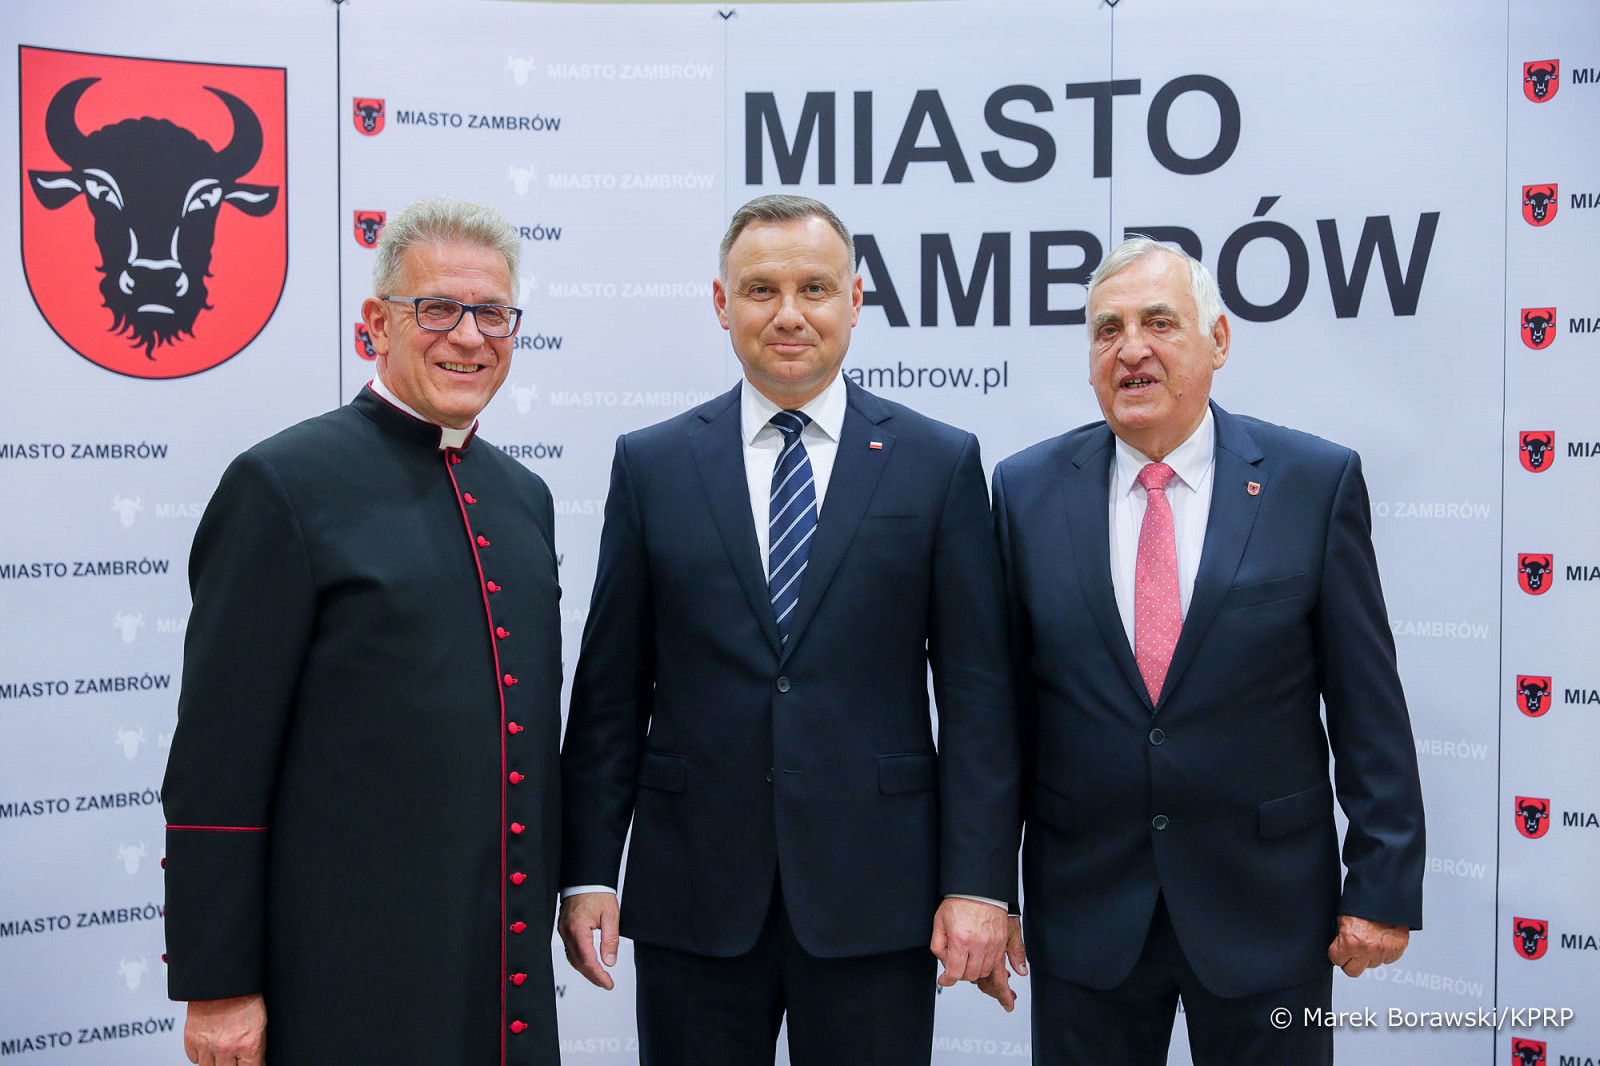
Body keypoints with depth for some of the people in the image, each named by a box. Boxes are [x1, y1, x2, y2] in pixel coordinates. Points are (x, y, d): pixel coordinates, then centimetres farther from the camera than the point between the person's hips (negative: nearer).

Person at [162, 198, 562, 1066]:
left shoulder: (522, 496, 12)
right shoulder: (282, 484, -9)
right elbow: (217, 764, -11)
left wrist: (540, 921, 17)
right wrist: (216, 988, -12)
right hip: (347, 983, -6)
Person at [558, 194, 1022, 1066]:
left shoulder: (939, 463, 2)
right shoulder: (652, 466, 5)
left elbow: (975, 689, -1)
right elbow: (610, 690, 5)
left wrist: (978, 882, -6)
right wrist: (587, 871, 0)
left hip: (874, 896, -1)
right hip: (693, 900, 1)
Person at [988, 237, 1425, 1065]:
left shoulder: (1317, 481, -4)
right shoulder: (1026, 491, 0)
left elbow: (1369, 704, -3)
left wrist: (1384, 885, -4)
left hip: (1266, 905, -1)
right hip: (1085, 907, 1)